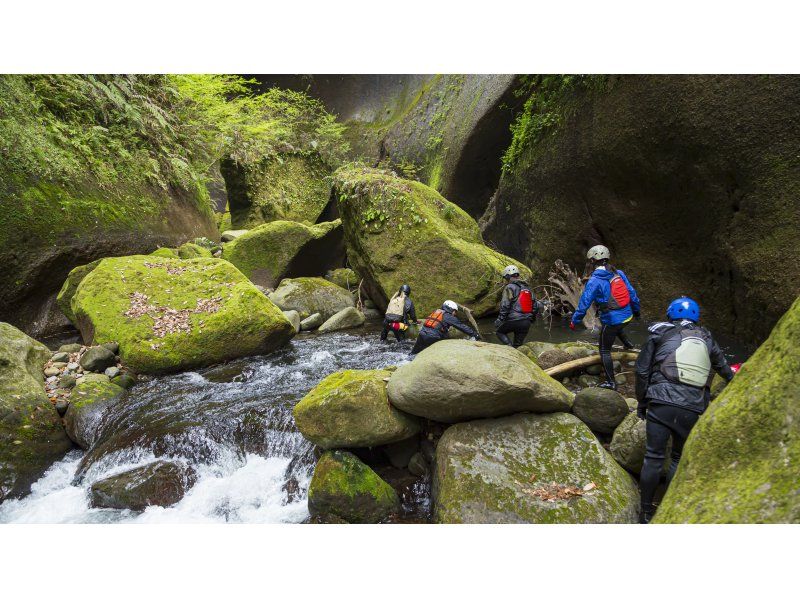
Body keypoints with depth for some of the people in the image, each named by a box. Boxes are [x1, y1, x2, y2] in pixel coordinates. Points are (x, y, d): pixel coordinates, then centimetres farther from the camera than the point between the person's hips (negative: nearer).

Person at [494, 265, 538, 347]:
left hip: (514, 320, -6)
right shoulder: (527, 288, 17)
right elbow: (535, 306, 17)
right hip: (527, 322, 6)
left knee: (499, 331, 16)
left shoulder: (510, 287, -6)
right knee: (518, 344, 15)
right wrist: (531, 320, 26)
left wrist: (500, 319, -10)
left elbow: (505, 305, -15)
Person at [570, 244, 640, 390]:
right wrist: (636, 310, 24)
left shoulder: (594, 280, -16)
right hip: (627, 316, 6)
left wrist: (574, 321, -5)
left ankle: (610, 382, 13)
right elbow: (632, 293, 8)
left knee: (605, 351, 9)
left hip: (611, 320, -6)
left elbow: (584, 303, -15)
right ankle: (627, 343, 49)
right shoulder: (619, 273, 1)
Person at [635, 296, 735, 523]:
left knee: (654, 457, 5)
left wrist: (641, 402, 16)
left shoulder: (660, 334, 10)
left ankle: (646, 511, 14)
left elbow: (642, 370, 6)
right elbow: (724, 368, 37)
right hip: (693, 409, 3)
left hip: (661, 402, -2)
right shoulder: (707, 339, 19)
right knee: (680, 458, 17)